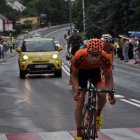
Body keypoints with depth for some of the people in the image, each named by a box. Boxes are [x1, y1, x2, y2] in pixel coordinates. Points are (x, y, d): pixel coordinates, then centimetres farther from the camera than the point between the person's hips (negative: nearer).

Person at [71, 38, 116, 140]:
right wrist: (76, 90, -36)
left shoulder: (105, 58, -34)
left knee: (102, 95, -23)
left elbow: (109, 77, -20)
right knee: (80, 103, -8)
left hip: (95, 71, 1)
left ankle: (98, 114, 8)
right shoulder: (79, 56, -38)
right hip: (81, 71, -1)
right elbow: (74, 75, -22)